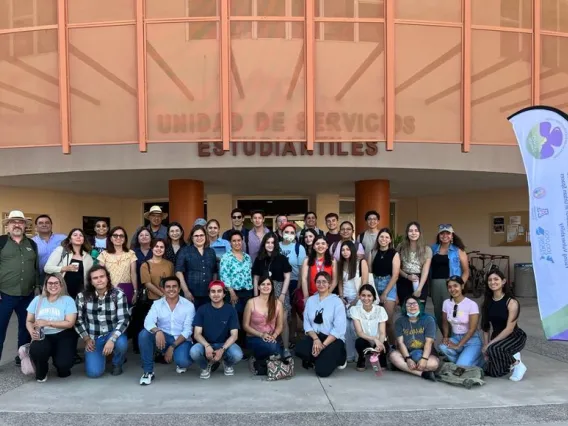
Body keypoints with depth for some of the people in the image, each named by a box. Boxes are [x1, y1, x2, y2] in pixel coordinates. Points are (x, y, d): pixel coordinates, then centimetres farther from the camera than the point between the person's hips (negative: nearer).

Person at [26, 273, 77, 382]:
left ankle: (62, 366, 19)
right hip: (42, 336, 2)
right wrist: (32, 332, -15)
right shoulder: (38, 299, 7)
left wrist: (48, 322, -19)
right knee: (36, 350, -34)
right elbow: (29, 321, 8)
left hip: (63, 336, -2)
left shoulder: (68, 300, -3)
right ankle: (41, 372, 3)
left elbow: (70, 323, -11)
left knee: (63, 364, -25)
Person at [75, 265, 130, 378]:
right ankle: (101, 355, 22)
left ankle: (117, 364, 1)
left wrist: (112, 339, -29)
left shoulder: (118, 294, -13)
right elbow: (78, 320, 2)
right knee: (93, 372, -15)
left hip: (113, 333, -1)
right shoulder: (82, 296, -7)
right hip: (93, 338, 1)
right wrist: (86, 339, -7)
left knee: (121, 343, -36)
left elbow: (124, 320, -17)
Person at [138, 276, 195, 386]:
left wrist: (172, 347, -18)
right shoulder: (157, 304, 0)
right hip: (163, 338, 2)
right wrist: (157, 331, -38)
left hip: (181, 340, -2)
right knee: (144, 334, -26)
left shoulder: (188, 305, -5)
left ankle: (180, 362, 11)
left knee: (182, 361, -32)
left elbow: (187, 330, -9)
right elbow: (148, 322, -16)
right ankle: (148, 372, -12)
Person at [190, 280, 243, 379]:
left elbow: (234, 335, -11)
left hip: (225, 344, 0)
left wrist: (222, 349, -27)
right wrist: (207, 346, -29)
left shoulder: (230, 310, -8)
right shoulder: (202, 309, -6)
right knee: (194, 352, -33)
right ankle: (205, 366, 3)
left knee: (237, 354, -32)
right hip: (206, 344, 0)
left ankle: (228, 364, 8)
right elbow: (197, 334, -9)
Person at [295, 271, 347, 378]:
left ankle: (338, 357, 13)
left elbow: (339, 328, -12)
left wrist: (324, 345, -18)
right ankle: (321, 358, 3)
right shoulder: (310, 300, 8)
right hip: (314, 336, 3)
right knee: (300, 349, -28)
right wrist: (316, 339, -16)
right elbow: (307, 323, 1)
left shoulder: (337, 301, -5)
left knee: (322, 371, -20)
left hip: (333, 339, -3)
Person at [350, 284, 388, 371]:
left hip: (378, 342, 1)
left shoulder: (380, 310, -9)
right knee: (360, 342, -34)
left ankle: (381, 361, 6)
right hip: (364, 342, -1)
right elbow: (359, 332, -18)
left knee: (384, 347, -33)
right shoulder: (355, 309, -11)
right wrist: (374, 339, -35)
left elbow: (382, 333, -15)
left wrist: (379, 344, -36)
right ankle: (361, 360, 1)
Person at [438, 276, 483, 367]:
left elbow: (472, 329, -16)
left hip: (472, 339, -4)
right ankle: (463, 359, -1)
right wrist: (445, 337, -9)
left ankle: (478, 360, 8)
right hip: (455, 337, 4)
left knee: (462, 365, -25)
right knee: (443, 347, -29)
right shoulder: (446, 303, -2)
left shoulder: (471, 304, -16)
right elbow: (445, 323, 10)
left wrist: (458, 345, -20)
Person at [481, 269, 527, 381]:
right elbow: (486, 326, 3)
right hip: (498, 337, 6)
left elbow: (509, 329, -22)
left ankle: (518, 365, -8)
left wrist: (489, 344, -23)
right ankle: (511, 358, 23)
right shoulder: (487, 302, 0)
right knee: (491, 372, -4)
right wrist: (485, 346, -8)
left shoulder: (511, 302, -17)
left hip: (515, 337, -6)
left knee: (494, 349, -35)